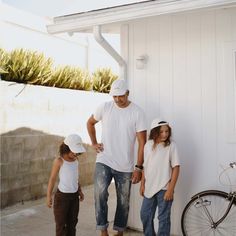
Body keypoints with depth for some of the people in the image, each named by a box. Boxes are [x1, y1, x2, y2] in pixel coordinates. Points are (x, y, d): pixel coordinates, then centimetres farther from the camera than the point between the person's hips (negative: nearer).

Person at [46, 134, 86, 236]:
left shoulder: (76, 160, 4)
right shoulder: (59, 161, -13)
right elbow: (52, 179, -9)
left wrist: (80, 191, 19)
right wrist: (49, 196, -10)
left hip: (74, 196, 6)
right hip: (62, 196, -6)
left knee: (72, 221, 14)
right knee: (61, 223, 4)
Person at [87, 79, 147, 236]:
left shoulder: (138, 112, -8)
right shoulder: (105, 107, -1)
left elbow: (142, 142, -9)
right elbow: (90, 123, 18)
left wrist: (139, 167, -12)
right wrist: (94, 143, 7)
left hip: (125, 166, 0)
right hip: (104, 161, 1)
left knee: (123, 202, 11)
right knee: (100, 193, -20)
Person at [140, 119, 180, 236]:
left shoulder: (171, 145, -10)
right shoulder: (148, 145, 3)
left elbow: (176, 168, -11)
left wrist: (171, 189, -14)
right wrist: (142, 184, 10)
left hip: (164, 188, -5)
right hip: (149, 187, 5)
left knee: (163, 218, 6)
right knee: (145, 215, 13)